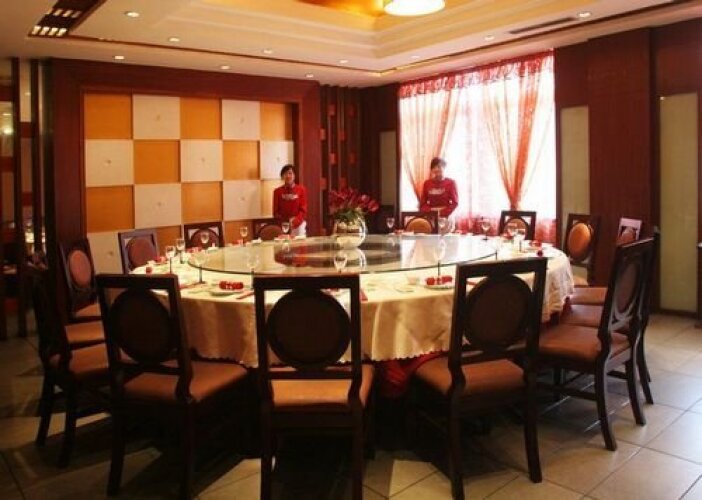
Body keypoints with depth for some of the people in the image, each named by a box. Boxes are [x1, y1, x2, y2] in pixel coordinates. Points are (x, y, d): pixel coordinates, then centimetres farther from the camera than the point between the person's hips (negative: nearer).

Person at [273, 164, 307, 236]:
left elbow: (303, 209, -1)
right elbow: (275, 211, 7)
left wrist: (295, 221, -16)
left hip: (298, 224, 0)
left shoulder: (301, 189, 3)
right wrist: (281, 222, -10)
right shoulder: (277, 191, 6)